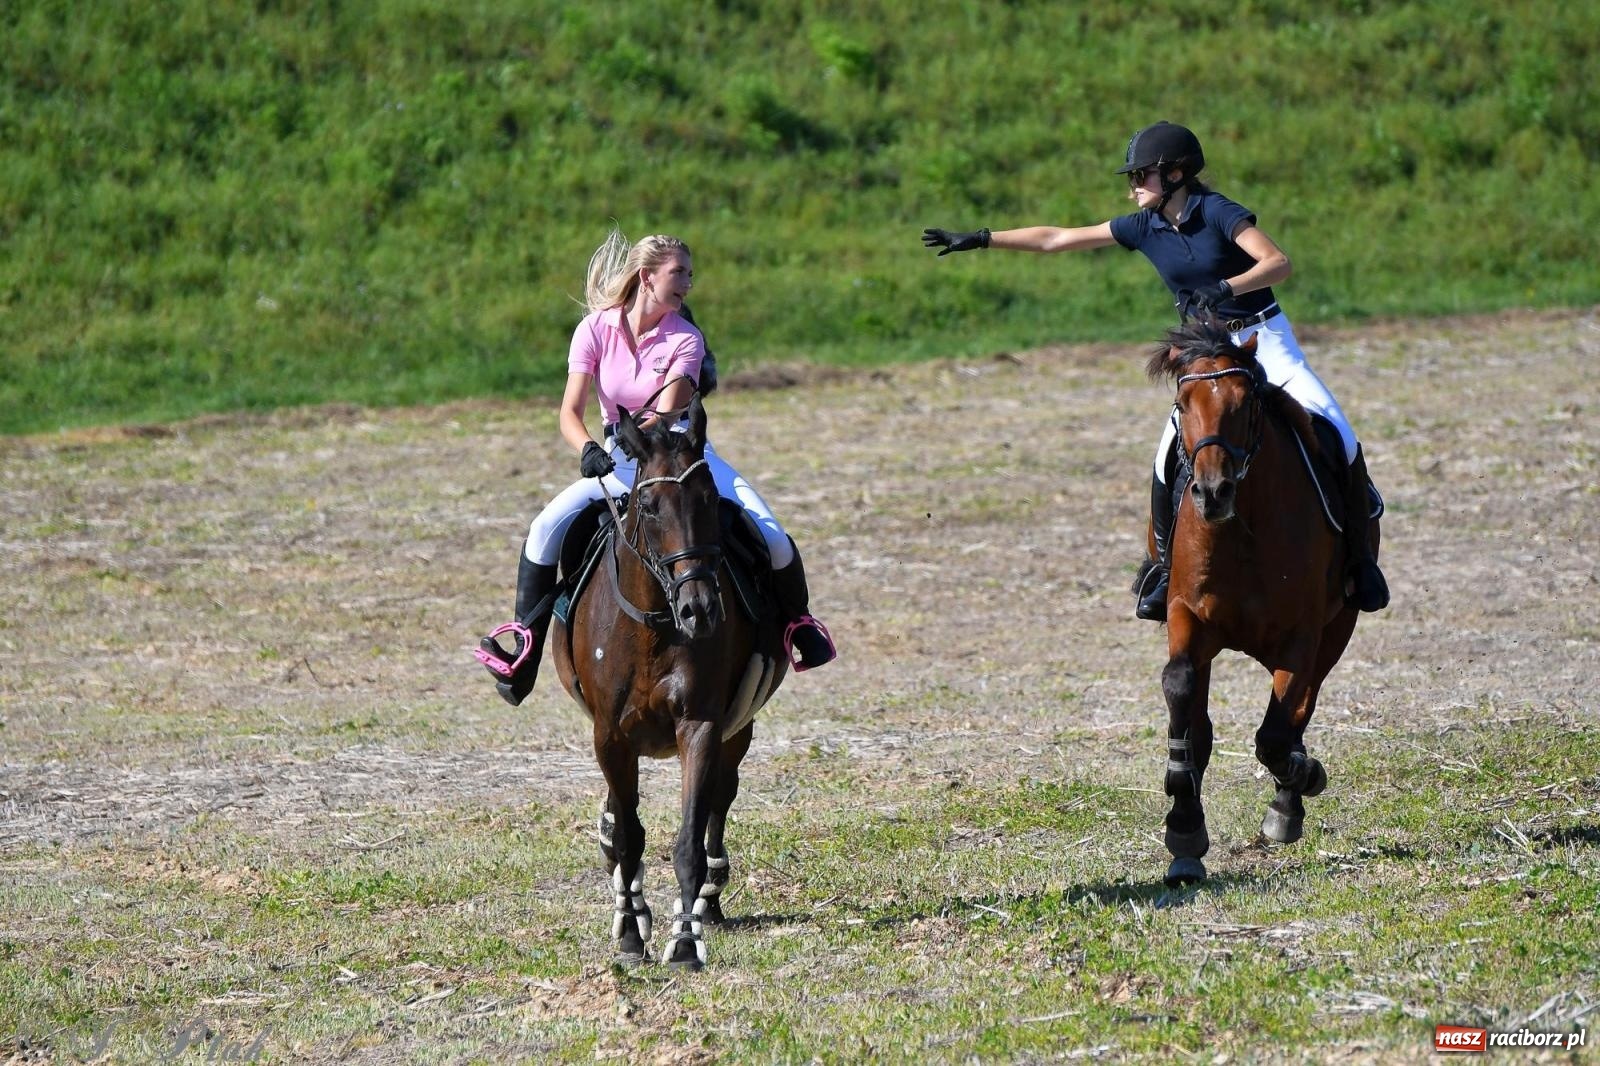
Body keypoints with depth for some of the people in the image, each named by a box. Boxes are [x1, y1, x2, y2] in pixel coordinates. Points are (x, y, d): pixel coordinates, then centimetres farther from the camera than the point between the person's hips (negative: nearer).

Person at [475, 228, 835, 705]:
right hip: (619, 464, 1)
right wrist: (588, 450, -33)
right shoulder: (596, 329, -7)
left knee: (770, 538, -18)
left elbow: (667, 412, -20)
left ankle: (798, 619, 10)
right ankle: (523, 647, -11)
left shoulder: (685, 339, -8)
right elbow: (570, 412, -12)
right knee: (546, 530, -22)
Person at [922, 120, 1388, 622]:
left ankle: (1359, 555, -6)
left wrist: (1226, 288, -39)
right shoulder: (1145, 227, 2)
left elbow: (1278, 263, -24)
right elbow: (1057, 239, 7)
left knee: (1336, 435, -19)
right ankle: (1166, 567, 5)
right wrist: (978, 240, 6)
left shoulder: (1218, 213, -14)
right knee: (1170, 462, -13)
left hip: (1265, 339, -4)